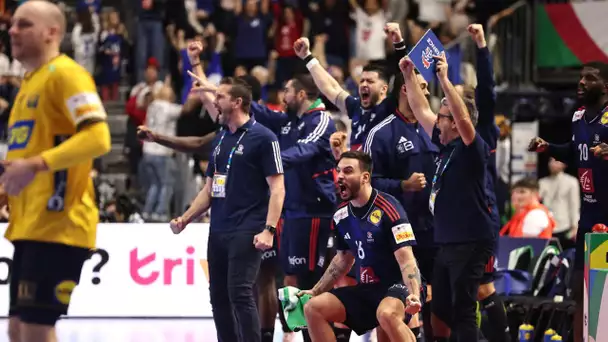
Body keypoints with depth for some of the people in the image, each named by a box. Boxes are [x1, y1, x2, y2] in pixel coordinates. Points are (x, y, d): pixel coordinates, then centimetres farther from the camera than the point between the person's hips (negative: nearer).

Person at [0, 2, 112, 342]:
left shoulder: (65, 74, -9)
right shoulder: (30, 82, 21)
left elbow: (98, 138, -22)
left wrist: (36, 165, -29)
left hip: (58, 225, -10)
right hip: (30, 226, 10)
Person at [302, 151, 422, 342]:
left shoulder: (388, 209, -18)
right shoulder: (341, 215, 5)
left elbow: (406, 260, -24)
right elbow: (343, 260, 21)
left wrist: (414, 295, -39)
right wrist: (315, 291, 20)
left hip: (397, 285, -8)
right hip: (367, 289, 8)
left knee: (386, 314, -40)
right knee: (313, 308, -4)